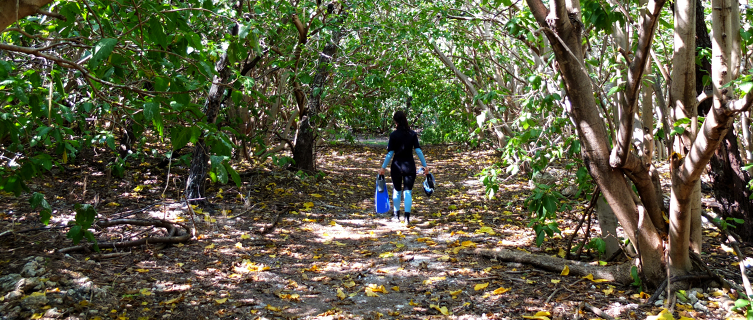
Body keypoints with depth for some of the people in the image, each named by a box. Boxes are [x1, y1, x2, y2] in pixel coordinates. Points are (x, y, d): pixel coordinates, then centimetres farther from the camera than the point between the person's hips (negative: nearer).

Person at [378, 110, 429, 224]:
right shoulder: (412, 134, -2)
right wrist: (425, 165, 1)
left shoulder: (394, 135, -8)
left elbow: (390, 153, -7)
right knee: (408, 191, 4)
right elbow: (418, 150, -5)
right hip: (409, 165, 1)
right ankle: (407, 216, -1)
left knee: (397, 191, 16)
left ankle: (396, 215, 26)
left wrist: (383, 167, 0)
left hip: (397, 165, -1)